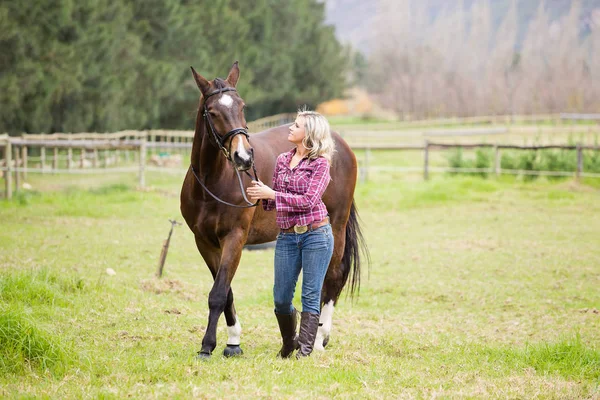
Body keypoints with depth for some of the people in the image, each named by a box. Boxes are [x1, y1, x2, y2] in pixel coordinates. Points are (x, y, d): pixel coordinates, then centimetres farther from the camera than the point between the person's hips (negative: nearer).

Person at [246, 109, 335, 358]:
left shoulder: (320, 163, -6)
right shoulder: (282, 160, 11)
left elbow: (308, 201, -16)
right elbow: (273, 201, 16)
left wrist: (271, 193, -16)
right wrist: (259, 196, -6)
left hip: (316, 234, -5)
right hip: (287, 237, 5)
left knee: (310, 296, -1)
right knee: (281, 298, 6)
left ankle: (305, 350, 2)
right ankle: (289, 343, 28)